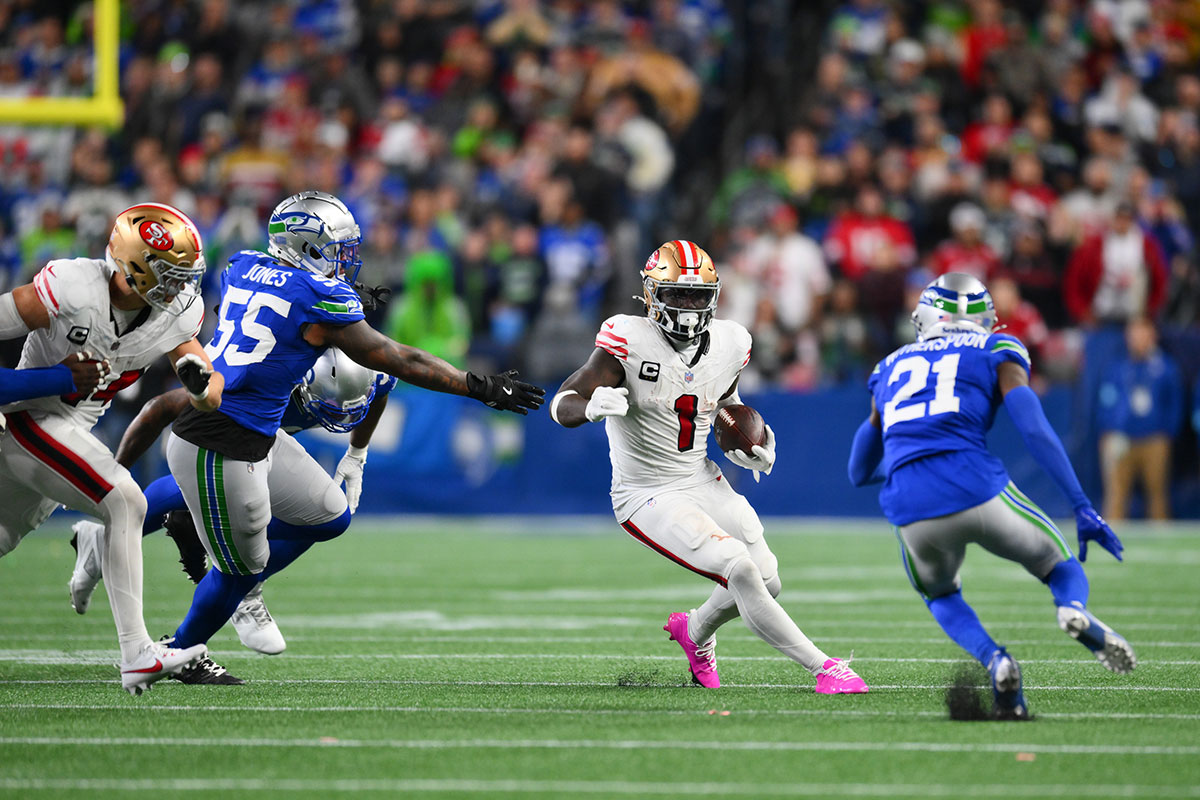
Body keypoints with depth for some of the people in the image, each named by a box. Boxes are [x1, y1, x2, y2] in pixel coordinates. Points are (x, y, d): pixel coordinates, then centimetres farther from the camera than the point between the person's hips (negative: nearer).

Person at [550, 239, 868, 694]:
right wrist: (592, 407, -43)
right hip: (649, 497, -7)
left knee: (766, 583, 6)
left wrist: (747, 449, 2)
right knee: (741, 571, -22)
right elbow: (561, 405, -20)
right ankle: (823, 667, -15)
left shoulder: (728, 346, -1)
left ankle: (696, 632, 37)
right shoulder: (630, 342, -19)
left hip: (703, 483, 7)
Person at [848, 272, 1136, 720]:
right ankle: (1074, 610, -16)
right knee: (1061, 567, 23)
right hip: (977, 490, -2)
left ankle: (992, 659, 0)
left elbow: (859, 473, 33)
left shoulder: (891, 368, 27)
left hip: (911, 511, 2)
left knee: (941, 597, 33)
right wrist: (1083, 508, -2)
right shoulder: (997, 354, 16)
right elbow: (1035, 431, -1)